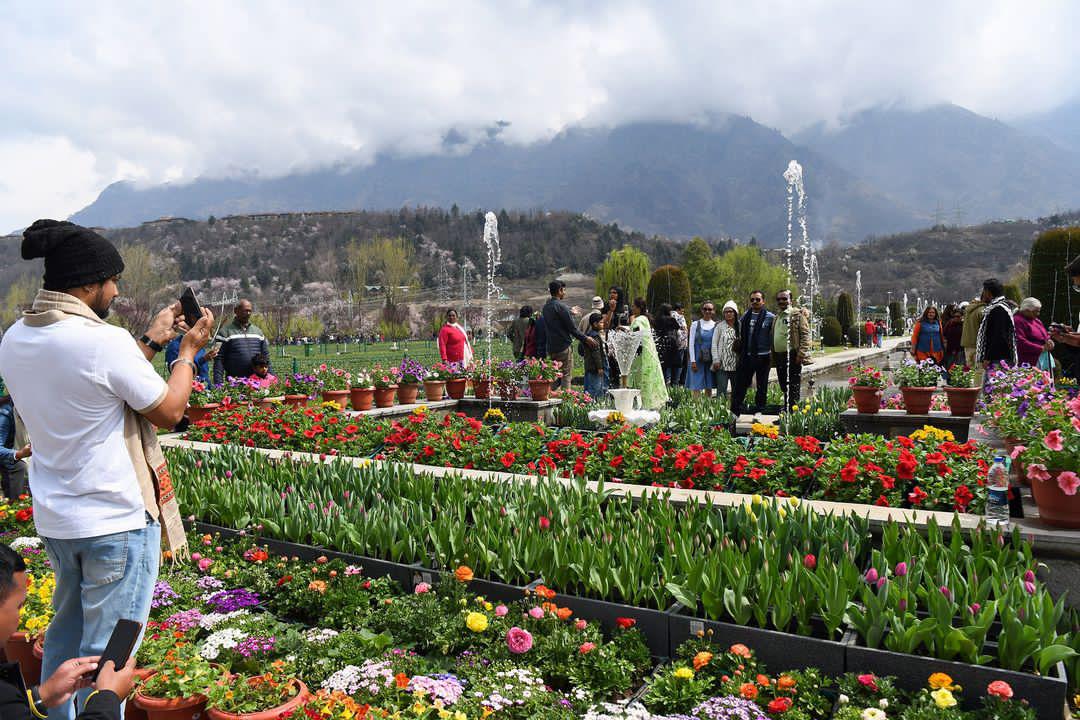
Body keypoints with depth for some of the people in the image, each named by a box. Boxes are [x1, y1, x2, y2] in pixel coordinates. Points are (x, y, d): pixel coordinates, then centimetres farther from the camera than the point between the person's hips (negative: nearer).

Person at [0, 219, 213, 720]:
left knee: (65, 634, 24)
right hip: (118, 520, -8)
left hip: (54, 519, 8)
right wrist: (188, 351, 1)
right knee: (105, 653, 4)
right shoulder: (104, 342, -22)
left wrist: (151, 342, 15)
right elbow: (168, 411, -11)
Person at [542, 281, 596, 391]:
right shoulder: (561, 306, -15)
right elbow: (572, 327, -14)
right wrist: (586, 339, -5)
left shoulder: (546, 306, 11)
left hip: (551, 348, 8)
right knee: (566, 376, -2)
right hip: (563, 347, -8)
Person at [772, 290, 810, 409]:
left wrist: (801, 354, -18)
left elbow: (805, 335, -9)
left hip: (792, 356, -7)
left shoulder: (798, 314, -2)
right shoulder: (777, 317, 20)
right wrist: (773, 359, 15)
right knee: (784, 387, 13)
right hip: (779, 357, 7)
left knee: (794, 388, -5)